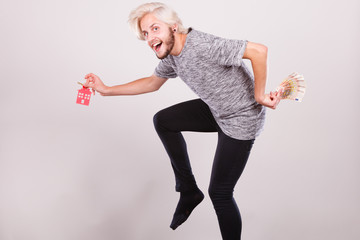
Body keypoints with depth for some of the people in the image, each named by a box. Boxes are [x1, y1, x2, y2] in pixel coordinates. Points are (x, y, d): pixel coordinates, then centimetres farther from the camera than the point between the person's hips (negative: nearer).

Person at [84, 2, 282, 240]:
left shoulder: (203, 46, -31)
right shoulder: (171, 55, -2)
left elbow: (259, 50, -35)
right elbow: (153, 82, 16)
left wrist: (259, 96, -25)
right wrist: (106, 90, 14)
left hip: (241, 119, -9)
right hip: (216, 110, 9)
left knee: (219, 193, -4)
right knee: (163, 121, 15)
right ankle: (188, 190, 22)